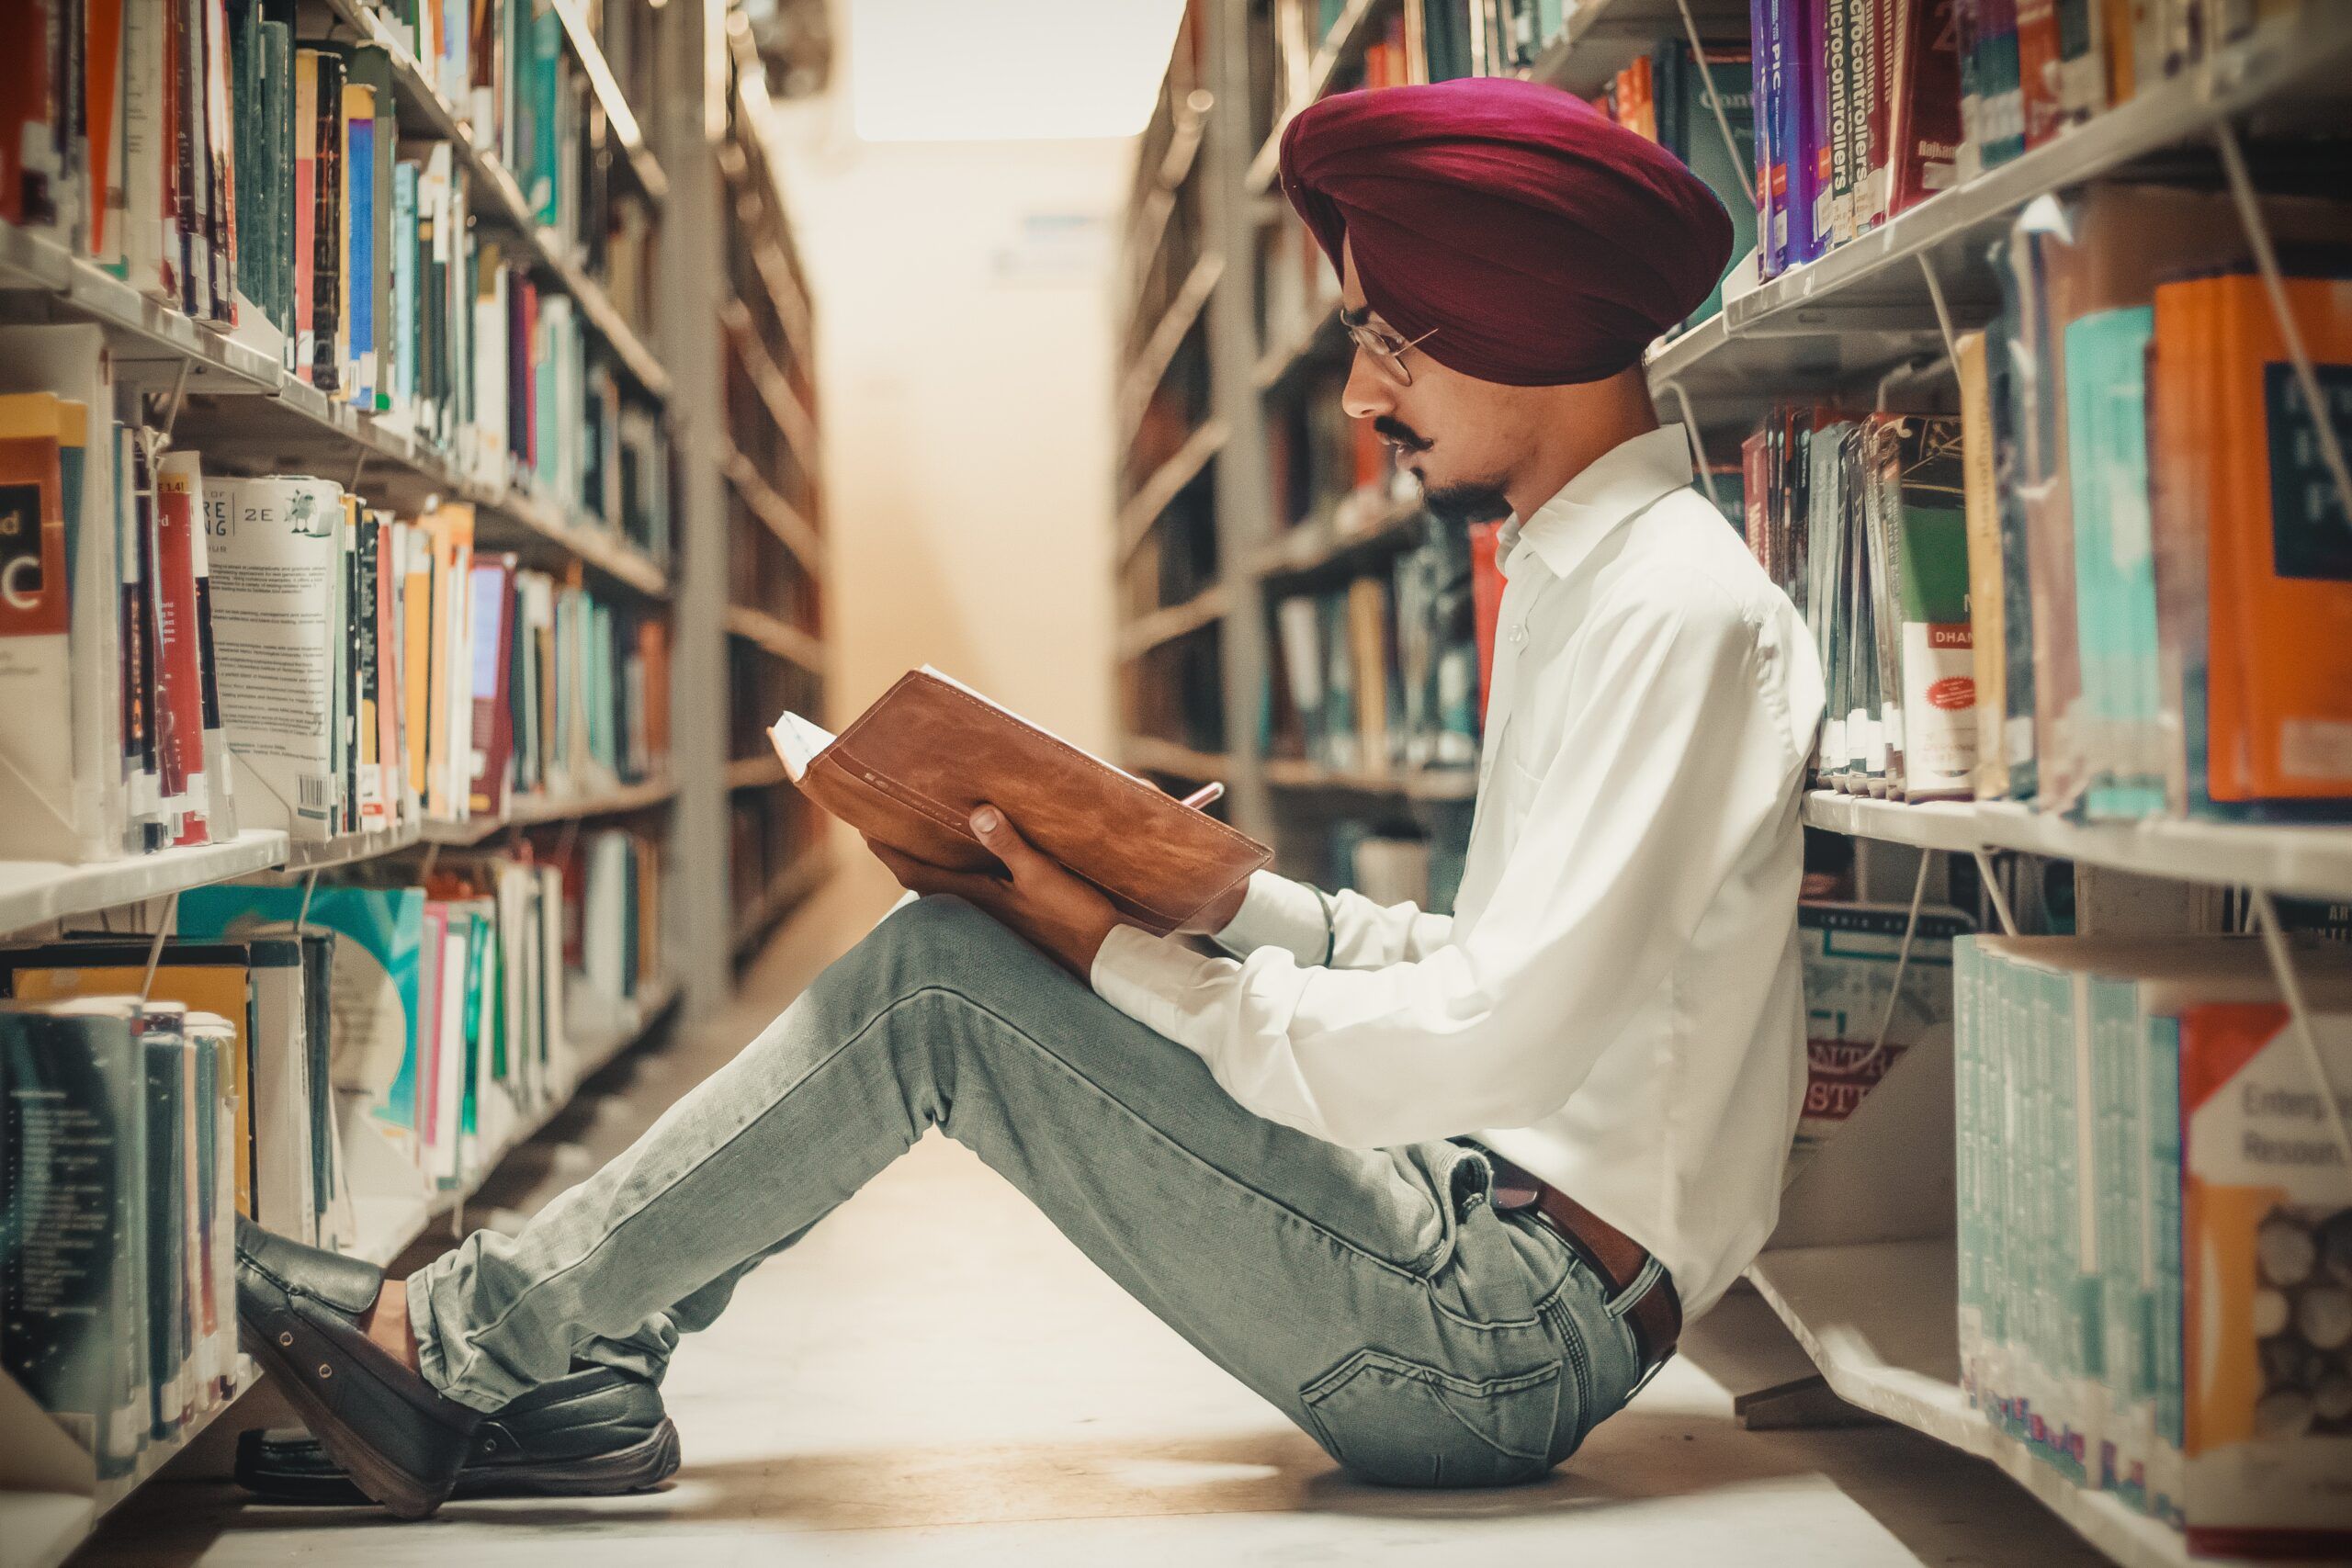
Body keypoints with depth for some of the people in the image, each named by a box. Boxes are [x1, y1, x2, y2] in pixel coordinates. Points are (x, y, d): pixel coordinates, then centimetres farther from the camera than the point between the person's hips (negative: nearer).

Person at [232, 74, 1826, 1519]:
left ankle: (445, 1339, -3)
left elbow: (1502, 1035, -24)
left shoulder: (1680, 611, -16)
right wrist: (1234, 903, 3)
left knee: (933, 982, -15)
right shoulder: (1578, 579, 15)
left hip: (1516, 1332, -9)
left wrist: (1126, 961, -18)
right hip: (1485, 1240, 9)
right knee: (952, 954, 6)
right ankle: (592, 1352, 7)